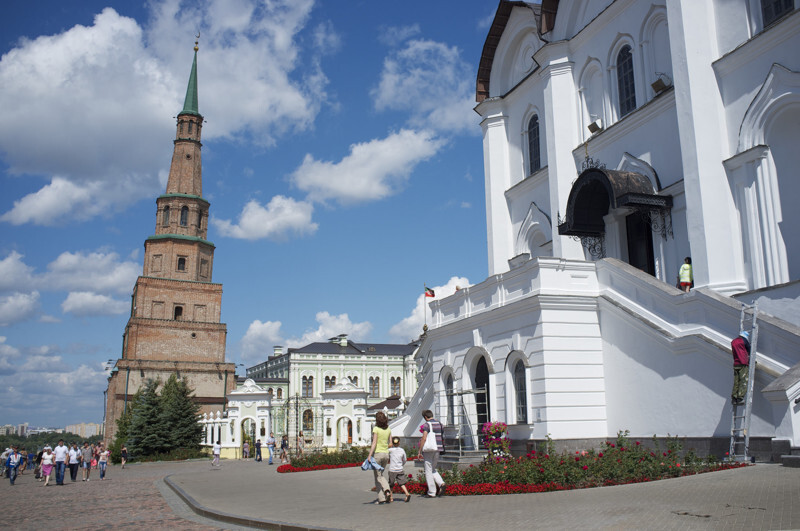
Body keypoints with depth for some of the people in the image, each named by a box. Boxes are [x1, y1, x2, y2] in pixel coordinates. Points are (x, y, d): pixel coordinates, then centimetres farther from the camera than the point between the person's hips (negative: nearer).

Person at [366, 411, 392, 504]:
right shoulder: (388, 429, 5)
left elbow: (374, 443, -15)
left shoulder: (376, 429, -11)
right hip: (386, 454, 5)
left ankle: (381, 498, 4)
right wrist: (390, 457, 18)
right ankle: (387, 490, -2)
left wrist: (369, 455, -14)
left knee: (377, 476, 5)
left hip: (377, 453, -5)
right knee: (381, 475, 22)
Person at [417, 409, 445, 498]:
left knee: (428, 471, 1)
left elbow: (424, 438, -16)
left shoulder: (426, 424, -9)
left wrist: (419, 451, -11)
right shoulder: (439, 424, 11)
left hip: (429, 449, -7)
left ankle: (431, 492, 1)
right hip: (437, 448, 7)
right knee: (433, 469, 19)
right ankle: (441, 483, -3)